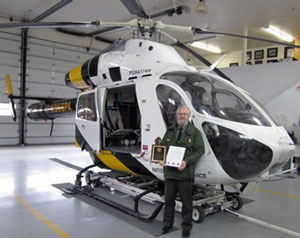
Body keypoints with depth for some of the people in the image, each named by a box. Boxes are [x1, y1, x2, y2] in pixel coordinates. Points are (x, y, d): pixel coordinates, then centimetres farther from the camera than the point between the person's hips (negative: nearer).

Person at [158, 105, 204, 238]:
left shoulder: (194, 132, 1)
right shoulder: (170, 131, 11)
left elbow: (199, 151, -3)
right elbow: (162, 146, 14)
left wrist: (187, 161, -17)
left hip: (185, 173, -3)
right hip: (169, 171, 3)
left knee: (187, 202, 7)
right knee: (169, 199, 15)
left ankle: (186, 227, 25)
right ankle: (167, 224, 33)